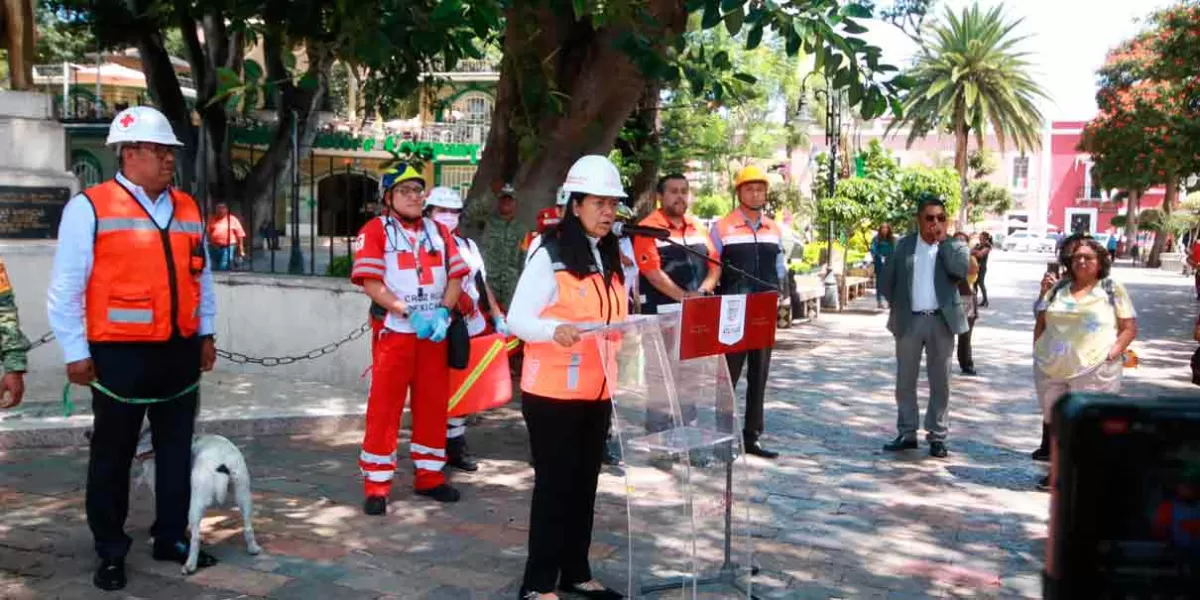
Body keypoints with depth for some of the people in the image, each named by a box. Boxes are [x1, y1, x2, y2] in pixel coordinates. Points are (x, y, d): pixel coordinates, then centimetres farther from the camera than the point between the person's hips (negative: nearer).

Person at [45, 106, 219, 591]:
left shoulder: (187, 208, 9)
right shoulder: (90, 206, -8)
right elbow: (65, 288, -8)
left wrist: (206, 333, 14)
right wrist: (76, 352, -10)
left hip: (179, 351, 5)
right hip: (121, 353, -5)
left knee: (176, 450, 13)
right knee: (112, 457, 8)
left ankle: (171, 538, 27)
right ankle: (111, 553, 21)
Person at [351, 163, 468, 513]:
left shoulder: (438, 231, 13)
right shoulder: (375, 230, -2)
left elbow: (455, 277, 7)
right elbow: (370, 282, -12)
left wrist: (443, 312, -11)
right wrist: (409, 313, -21)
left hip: (435, 333, 5)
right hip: (394, 331, -5)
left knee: (433, 404, 10)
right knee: (384, 408, -3)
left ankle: (430, 475, 22)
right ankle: (376, 486, 3)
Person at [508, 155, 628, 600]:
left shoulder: (612, 255, 12)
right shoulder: (549, 252, -11)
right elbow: (518, 320, -16)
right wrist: (555, 329, -33)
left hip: (597, 391, 7)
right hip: (553, 392, -7)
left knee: (585, 483, 13)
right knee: (555, 484, -1)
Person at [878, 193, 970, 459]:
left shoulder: (954, 245, 2)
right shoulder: (904, 245, 5)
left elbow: (960, 269, -18)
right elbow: (888, 281, 10)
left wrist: (944, 240, -11)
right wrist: (898, 306, 4)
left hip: (941, 321, -1)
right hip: (909, 320, 1)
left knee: (940, 382, 5)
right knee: (905, 380, 7)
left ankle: (937, 436, 13)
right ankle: (907, 433, 18)